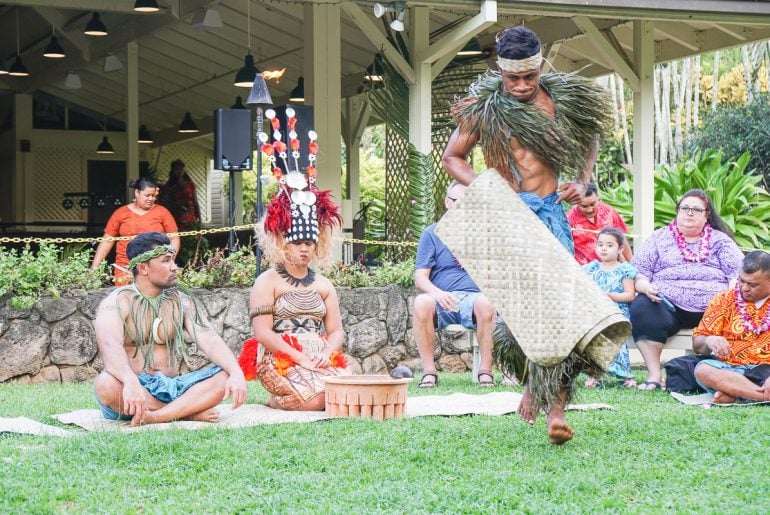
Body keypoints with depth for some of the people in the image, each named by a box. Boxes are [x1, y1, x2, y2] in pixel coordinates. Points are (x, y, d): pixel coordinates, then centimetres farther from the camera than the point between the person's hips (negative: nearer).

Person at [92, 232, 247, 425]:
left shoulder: (181, 302, 10)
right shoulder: (118, 302, -5)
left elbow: (209, 341, -2)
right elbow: (110, 346, -24)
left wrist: (236, 373, -23)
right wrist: (131, 382, -45)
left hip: (170, 387, 4)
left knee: (224, 377, -18)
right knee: (106, 384, -37)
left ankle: (156, 417, -32)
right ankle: (189, 412, -23)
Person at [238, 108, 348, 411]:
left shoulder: (323, 285, 18)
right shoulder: (268, 283, 2)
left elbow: (336, 331, 12)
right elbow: (263, 333, -9)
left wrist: (325, 353, -11)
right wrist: (300, 357, -18)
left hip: (320, 360, 5)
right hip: (280, 360, -5)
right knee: (317, 398, -32)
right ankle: (277, 400, 2)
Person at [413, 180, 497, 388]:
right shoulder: (432, 234, 13)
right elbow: (420, 278, 3)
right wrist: (436, 293, -18)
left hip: (473, 298, 0)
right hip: (441, 301, 0)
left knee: (485, 302, -36)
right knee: (422, 303, -34)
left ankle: (486, 369, -25)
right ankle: (429, 370, -25)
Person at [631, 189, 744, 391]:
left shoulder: (720, 240, 20)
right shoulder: (659, 238, 20)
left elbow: (739, 272, 9)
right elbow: (638, 272, 12)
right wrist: (646, 287, -12)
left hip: (713, 307, 0)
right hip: (669, 306, 0)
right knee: (642, 306, -33)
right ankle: (654, 376, -32)